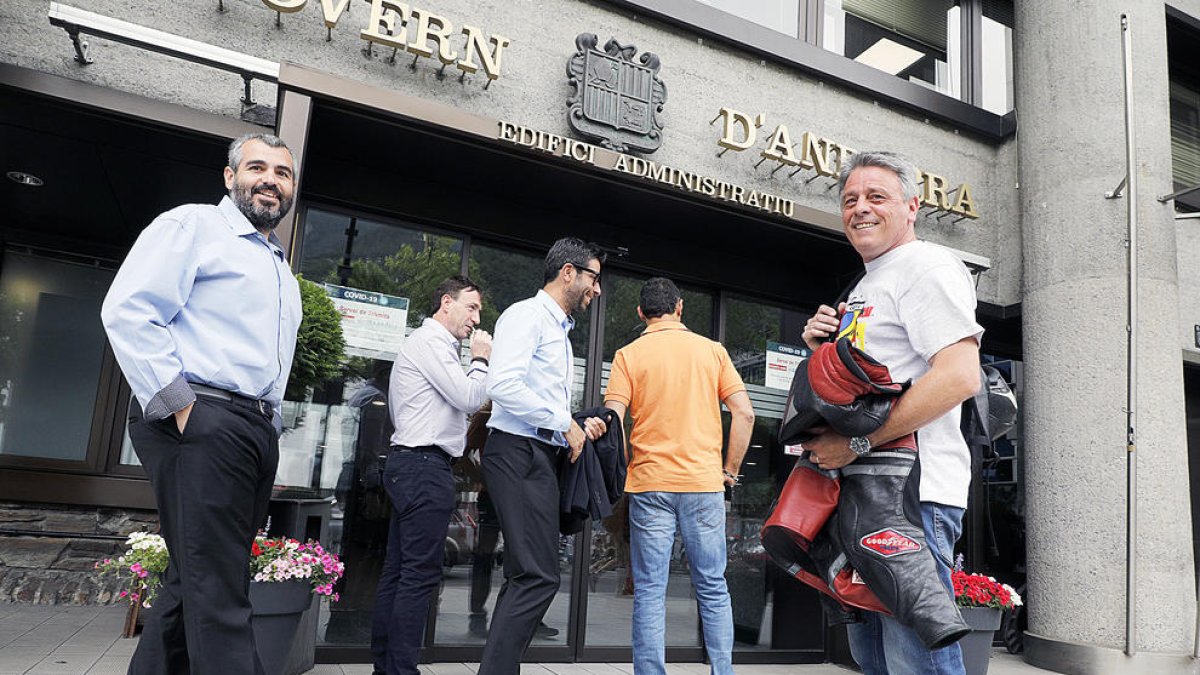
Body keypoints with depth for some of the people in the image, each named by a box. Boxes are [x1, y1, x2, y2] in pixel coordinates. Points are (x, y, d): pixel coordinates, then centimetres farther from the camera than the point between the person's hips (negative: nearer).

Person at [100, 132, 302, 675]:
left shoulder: (281, 268, 26)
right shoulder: (193, 225, 2)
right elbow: (129, 312, -11)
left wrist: (269, 426, 17)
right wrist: (176, 403, -16)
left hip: (258, 429, 8)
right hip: (200, 421, -8)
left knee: (196, 581, 12)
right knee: (215, 589, -10)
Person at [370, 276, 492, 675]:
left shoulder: (433, 344, 24)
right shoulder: (431, 342, -9)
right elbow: (469, 399, -14)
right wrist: (481, 360, -1)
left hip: (409, 463, 11)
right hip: (425, 465, -11)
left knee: (398, 572, 10)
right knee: (420, 574, -9)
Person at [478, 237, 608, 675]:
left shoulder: (560, 331, 23)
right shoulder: (527, 315, -6)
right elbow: (503, 386, -21)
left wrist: (579, 428, 6)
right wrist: (565, 423, -13)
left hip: (543, 457, 10)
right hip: (519, 453, -10)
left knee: (527, 577, 11)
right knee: (539, 577, -14)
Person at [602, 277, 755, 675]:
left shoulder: (628, 355, 1)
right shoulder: (713, 350, 6)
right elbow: (744, 413, 0)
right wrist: (730, 470, 10)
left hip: (650, 484, -1)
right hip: (704, 483, 2)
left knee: (650, 592, 5)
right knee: (712, 589, 12)